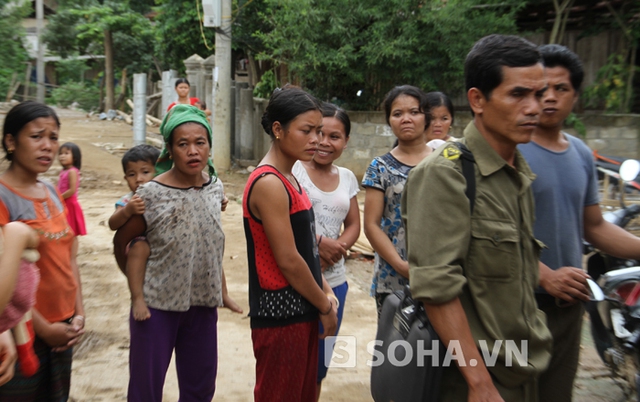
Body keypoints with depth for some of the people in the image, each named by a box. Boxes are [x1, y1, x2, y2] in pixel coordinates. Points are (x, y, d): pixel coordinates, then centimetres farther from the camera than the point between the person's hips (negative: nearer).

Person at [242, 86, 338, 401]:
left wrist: (325, 291, 7)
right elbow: (288, 261, -20)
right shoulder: (269, 184, -19)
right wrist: (325, 307, -9)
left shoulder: (288, 179, 10)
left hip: (301, 311, 9)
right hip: (280, 316, -9)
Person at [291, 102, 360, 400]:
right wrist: (319, 241, -18)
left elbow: (353, 226, 9)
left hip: (335, 280, 5)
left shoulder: (347, 178, 9)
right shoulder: (294, 170, -7)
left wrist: (337, 249, -9)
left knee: (320, 363, 17)